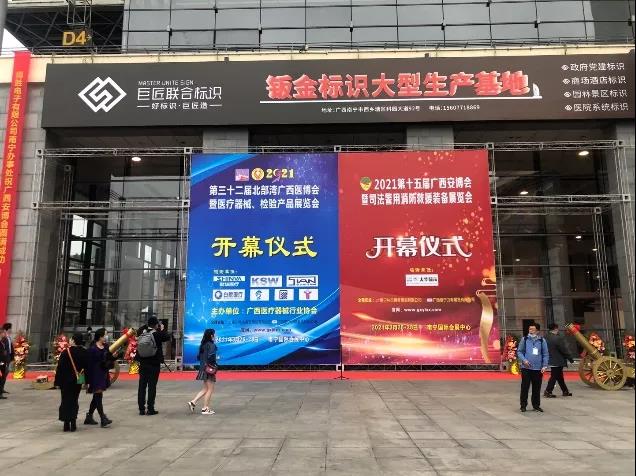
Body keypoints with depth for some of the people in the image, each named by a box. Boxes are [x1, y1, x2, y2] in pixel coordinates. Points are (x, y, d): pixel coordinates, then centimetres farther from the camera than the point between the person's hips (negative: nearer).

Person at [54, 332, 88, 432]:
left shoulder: (66, 352, -16)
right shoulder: (84, 353, -3)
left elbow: (60, 368, -12)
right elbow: (87, 367, 3)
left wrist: (57, 382, -5)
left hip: (66, 381, -4)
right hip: (78, 381, 4)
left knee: (66, 401, 7)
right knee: (74, 401, 14)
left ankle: (67, 424, 5)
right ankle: (73, 423, 12)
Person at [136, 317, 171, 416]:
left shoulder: (142, 333, -1)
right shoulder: (157, 334, -14)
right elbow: (167, 337, -2)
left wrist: (147, 327, 14)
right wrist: (162, 329, 9)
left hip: (143, 364, 4)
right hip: (154, 364, -4)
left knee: (142, 386, 8)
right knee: (152, 386, 1)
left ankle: (141, 409, 13)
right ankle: (150, 409, 3)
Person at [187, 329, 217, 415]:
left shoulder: (202, 345, 10)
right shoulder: (212, 345, -14)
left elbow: (199, 357, 13)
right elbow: (211, 356, -26)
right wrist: (213, 366, -12)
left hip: (203, 368, 8)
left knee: (205, 389, 19)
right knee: (210, 389, 3)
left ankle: (193, 402, 10)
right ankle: (205, 409, 6)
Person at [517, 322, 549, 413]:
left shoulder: (542, 341, 4)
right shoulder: (524, 339, 1)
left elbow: (546, 354, 6)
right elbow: (519, 351, 5)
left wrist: (544, 366, -3)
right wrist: (524, 360, -11)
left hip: (538, 369, 1)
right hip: (526, 368, -1)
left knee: (537, 388, 8)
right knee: (525, 387, 1)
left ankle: (536, 405, 22)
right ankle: (523, 405, 10)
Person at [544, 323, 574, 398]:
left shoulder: (546, 338, 5)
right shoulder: (558, 338, -19)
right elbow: (564, 350, -15)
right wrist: (570, 359, -4)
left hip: (551, 360, 8)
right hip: (558, 361, -8)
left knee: (559, 376, 18)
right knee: (554, 376, -2)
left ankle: (565, 391, 29)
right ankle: (548, 392, -1)